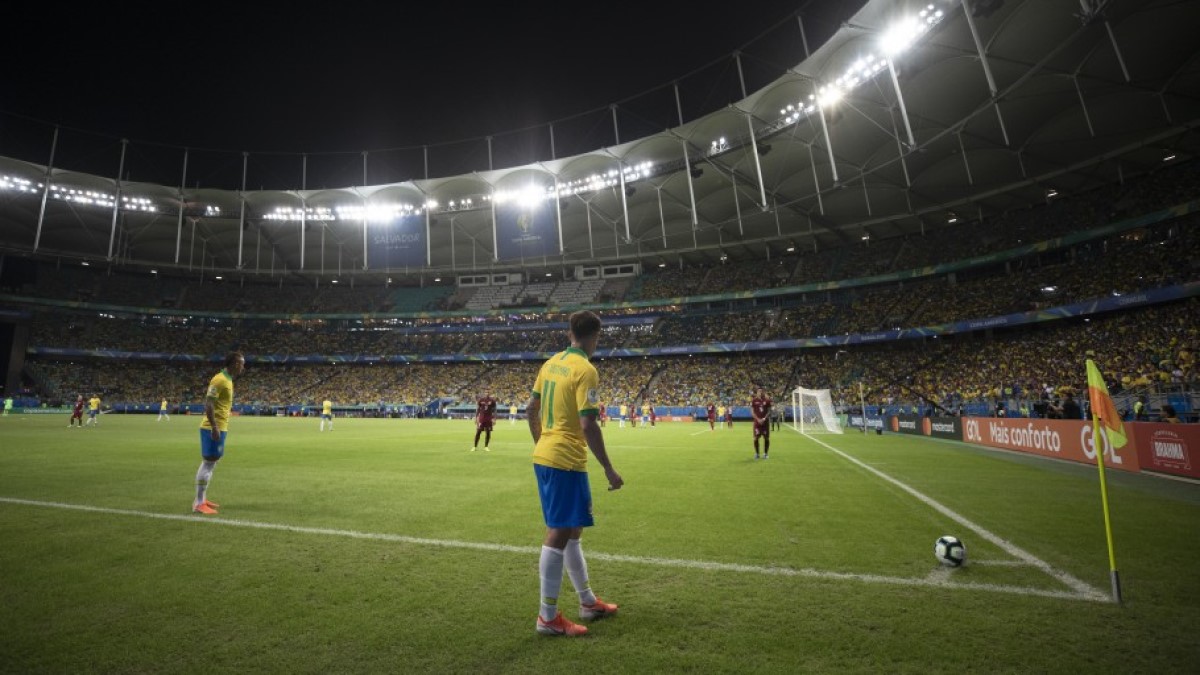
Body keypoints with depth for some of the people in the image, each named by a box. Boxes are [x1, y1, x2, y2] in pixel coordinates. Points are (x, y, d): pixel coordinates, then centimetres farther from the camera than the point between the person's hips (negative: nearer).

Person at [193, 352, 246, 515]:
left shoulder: (227, 379, 13)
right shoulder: (220, 379, -16)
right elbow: (208, 403, -22)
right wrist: (214, 427, -25)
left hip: (220, 427, 10)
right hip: (213, 428, -10)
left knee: (211, 463, 15)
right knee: (208, 463, -6)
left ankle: (202, 499, 24)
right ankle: (199, 504, -1)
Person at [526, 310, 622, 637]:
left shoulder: (551, 363, 9)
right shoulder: (586, 370, -16)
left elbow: (530, 410, 15)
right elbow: (588, 425, -21)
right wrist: (609, 470, -14)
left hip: (544, 457, 9)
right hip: (566, 462, -9)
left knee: (571, 530, 18)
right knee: (558, 535, 1)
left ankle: (588, 602, 33)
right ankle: (548, 617, 14)